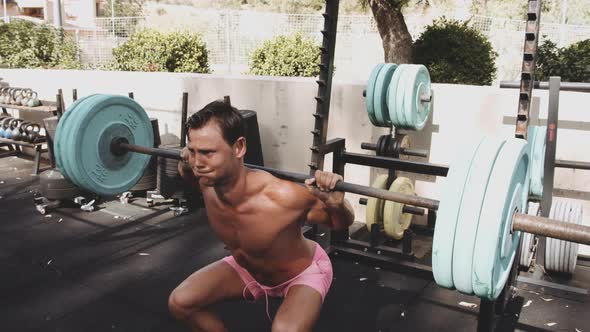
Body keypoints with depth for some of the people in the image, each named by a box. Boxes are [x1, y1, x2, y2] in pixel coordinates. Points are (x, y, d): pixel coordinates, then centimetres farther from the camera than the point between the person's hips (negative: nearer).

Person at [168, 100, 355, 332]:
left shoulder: (282, 197, -43)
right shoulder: (207, 180, -25)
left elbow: (341, 223, -24)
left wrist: (337, 203, -45)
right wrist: (186, 164, -12)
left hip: (302, 273, -5)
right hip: (247, 267, 5)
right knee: (180, 302, -5)